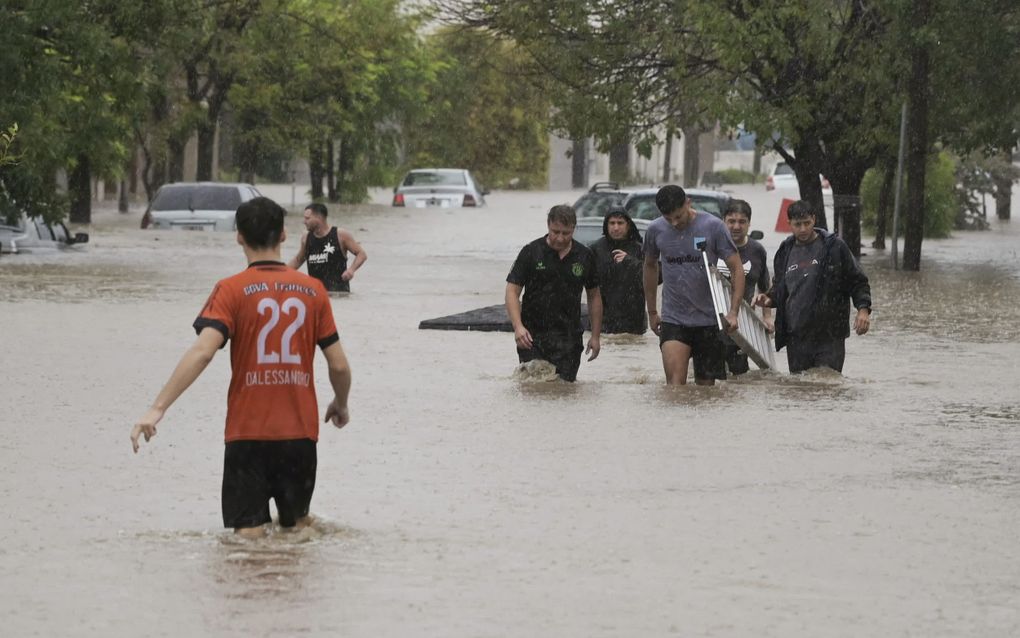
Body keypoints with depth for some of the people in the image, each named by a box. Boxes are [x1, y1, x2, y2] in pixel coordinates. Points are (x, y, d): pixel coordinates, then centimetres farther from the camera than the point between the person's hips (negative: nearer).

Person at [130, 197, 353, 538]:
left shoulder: (231, 290, -6)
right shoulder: (313, 290, 3)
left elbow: (202, 352, -20)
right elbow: (339, 365, 4)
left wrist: (158, 408, -22)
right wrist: (341, 405, 25)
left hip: (247, 433, -3)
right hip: (300, 432, 3)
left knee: (249, 532, 0)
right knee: (298, 526, 20)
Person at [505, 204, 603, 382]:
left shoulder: (584, 256, 6)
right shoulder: (531, 252, -2)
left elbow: (594, 296, 16)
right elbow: (512, 291, -4)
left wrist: (595, 336, 11)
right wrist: (518, 326, -18)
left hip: (568, 339, 2)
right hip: (533, 336, -2)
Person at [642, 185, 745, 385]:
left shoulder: (713, 226, -7)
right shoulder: (655, 230, 1)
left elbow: (737, 269, -5)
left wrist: (733, 312, -15)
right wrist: (652, 312, 22)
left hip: (709, 320, -1)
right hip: (673, 321, 1)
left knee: (706, 386, 5)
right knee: (675, 384, -16)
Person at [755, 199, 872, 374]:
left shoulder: (834, 246, 0)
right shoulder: (785, 252, 12)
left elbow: (857, 281, 3)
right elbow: (779, 288, 26)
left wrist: (863, 309, -11)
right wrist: (769, 299, 5)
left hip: (829, 336, -4)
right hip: (796, 337, 4)